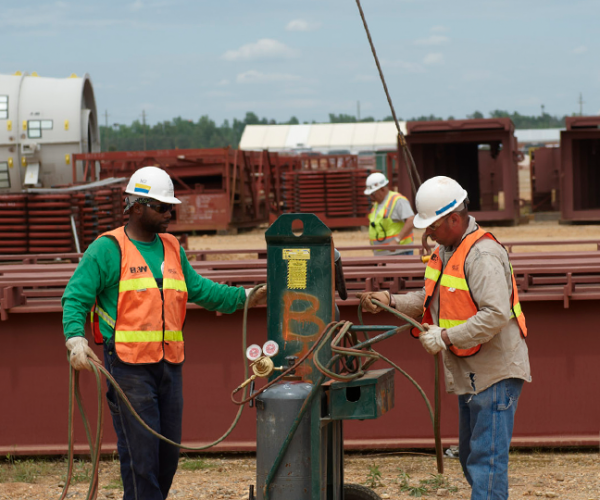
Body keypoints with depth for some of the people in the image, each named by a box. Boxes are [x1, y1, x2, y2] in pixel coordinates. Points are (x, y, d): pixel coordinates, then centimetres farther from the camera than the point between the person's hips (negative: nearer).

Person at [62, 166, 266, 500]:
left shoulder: (173, 249, 15)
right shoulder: (108, 249, -5)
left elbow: (198, 289, 23)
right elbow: (75, 297, -7)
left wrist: (245, 298, 17)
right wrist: (76, 339, -23)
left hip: (169, 364, 7)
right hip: (128, 365, -7)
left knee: (168, 452, 9)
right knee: (140, 452, -7)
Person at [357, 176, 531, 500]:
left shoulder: (482, 256, -21)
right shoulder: (445, 251, 12)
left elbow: (495, 314, -29)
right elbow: (431, 300, 21)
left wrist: (446, 337, -27)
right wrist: (390, 301, 7)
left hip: (494, 374, -11)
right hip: (470, 375, 11)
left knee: (486, 460, -11)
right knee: (470, 457, 17)